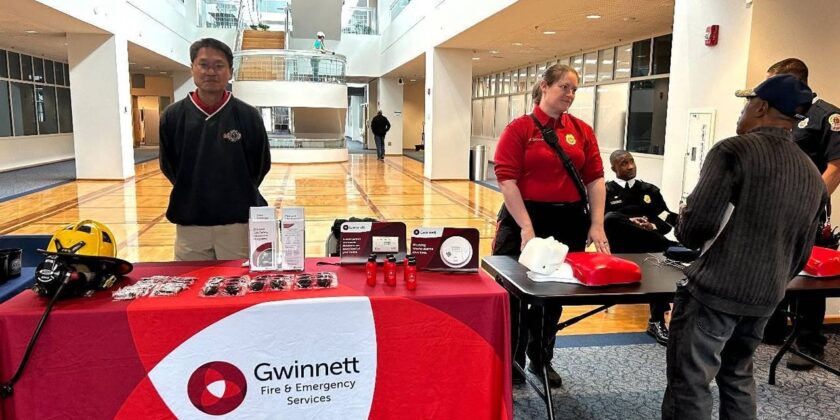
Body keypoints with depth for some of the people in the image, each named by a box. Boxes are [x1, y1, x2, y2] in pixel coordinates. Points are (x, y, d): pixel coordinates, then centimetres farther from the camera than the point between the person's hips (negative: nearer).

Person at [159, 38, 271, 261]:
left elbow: (261, 166, 5)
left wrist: (239, 196, 9)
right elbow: (169, 167, 10)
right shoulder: (172, 116, 0)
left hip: (238, 224, -1)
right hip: (189, 224, 2)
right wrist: (193, 195, 10)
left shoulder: (248, 116, -4)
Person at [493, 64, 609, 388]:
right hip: (526, 218, -4)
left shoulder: (583, 131, 7)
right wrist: (526, 226, -19)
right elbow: (507, 180, -12)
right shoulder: (519, 128, -6)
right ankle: (512, 362, 25)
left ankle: (541, 359, 35)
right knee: (516, 294, 7)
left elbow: (594, 178, 5)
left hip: (569, 221, 4)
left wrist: (597, 224, -4)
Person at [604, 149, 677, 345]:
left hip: (648, 245, 2)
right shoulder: (607, 191, 12)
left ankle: (656, 322, -25)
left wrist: (653, 226, -10)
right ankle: (674, 247, -30)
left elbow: (667, 221, 14)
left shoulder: (650, 190, 21)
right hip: (621, 245, -2)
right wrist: (629, 223, -17)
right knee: (610, 218, -34)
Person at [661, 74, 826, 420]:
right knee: (738, 376, 23)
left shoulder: (735, 151, -12)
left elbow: (696, 227, -20)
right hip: (766, 298, 8)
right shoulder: (813, 175, 10)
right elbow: (801, 253, 14)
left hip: (714, 291, -7)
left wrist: (684, 229, 3)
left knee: (689, 384, 0)